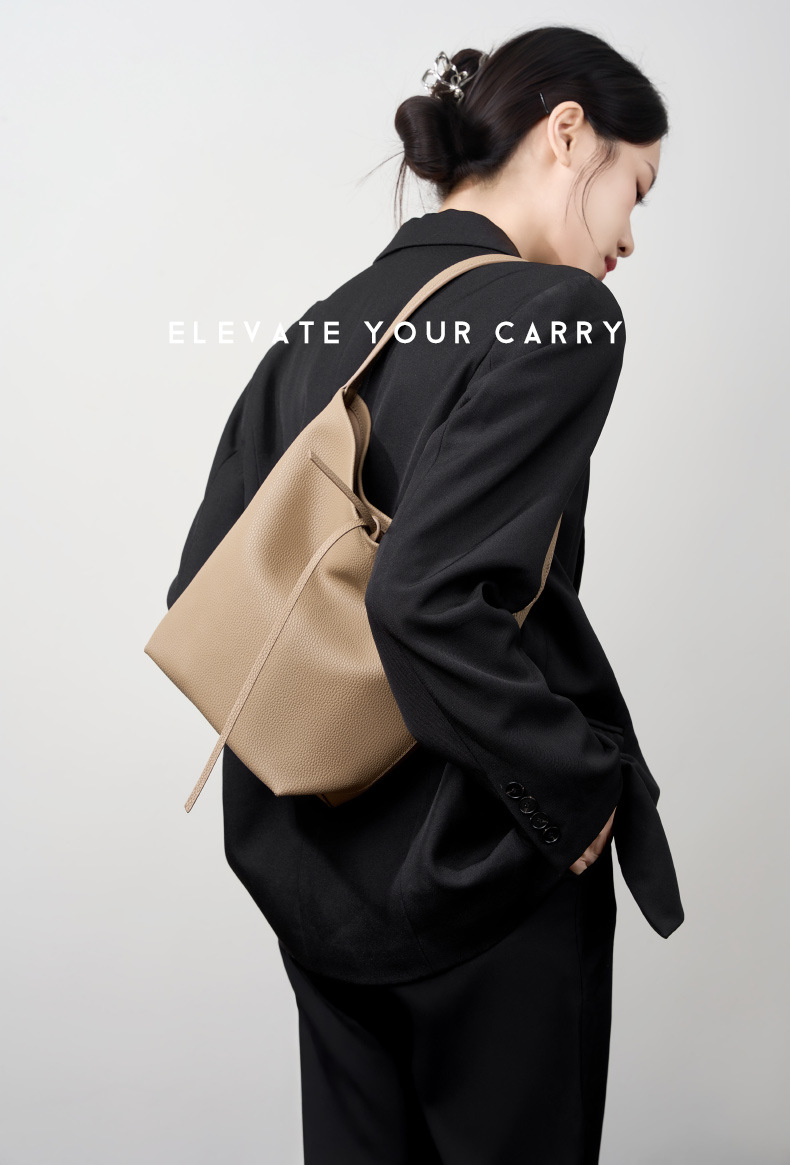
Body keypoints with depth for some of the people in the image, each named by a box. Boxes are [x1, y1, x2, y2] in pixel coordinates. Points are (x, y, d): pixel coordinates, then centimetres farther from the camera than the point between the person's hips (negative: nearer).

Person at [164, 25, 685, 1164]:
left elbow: (202, 591, 3)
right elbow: (428, 595, -29)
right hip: (480, 867, -7)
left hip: (309, 860, 7)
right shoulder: (555, 314, -17)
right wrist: (579, 792, -17)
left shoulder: (320, 331, 5)